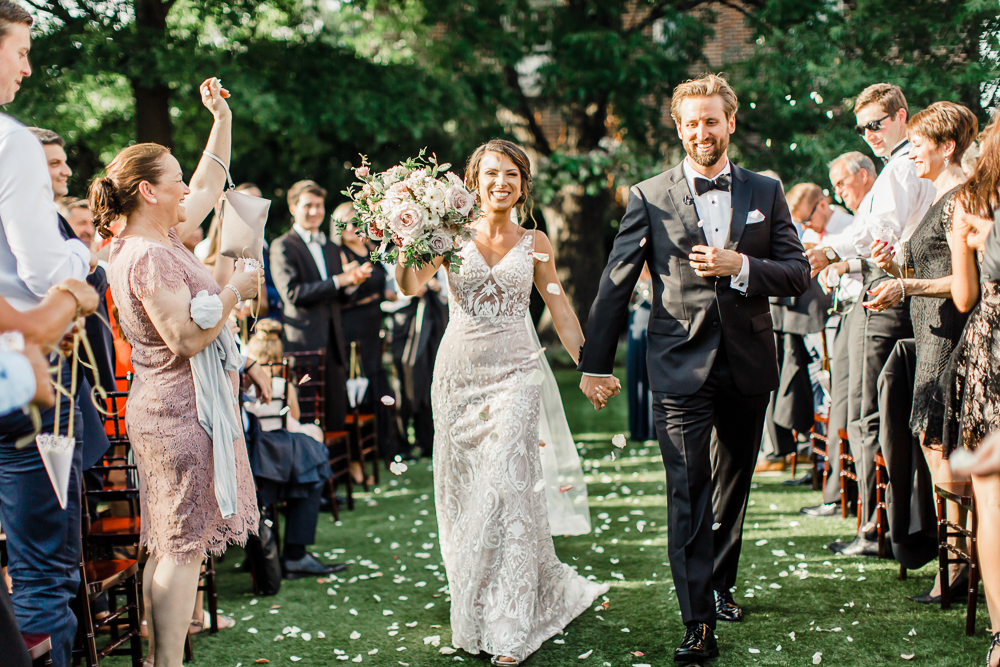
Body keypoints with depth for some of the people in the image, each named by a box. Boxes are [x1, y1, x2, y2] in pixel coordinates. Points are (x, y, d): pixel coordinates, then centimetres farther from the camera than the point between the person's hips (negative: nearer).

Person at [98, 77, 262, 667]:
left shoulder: (160, 238, 11)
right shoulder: (149, 257, -18)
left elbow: (210, 184, 24)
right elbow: (188, 337, -25)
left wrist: (222, 118, 23)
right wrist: (236, 289, -14)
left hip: (171, 409, 10)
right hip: (182, 413, -10)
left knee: (170, 545, 14)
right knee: (182, 545, -7)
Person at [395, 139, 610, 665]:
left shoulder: (534, 245, 6)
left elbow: (561, 312, 10)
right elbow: (411, 285, -12)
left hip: (513, 375, -1)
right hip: (458, 373, 1)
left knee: (505, 490, -11)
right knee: (461, 494, 8)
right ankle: (471, 611, 26)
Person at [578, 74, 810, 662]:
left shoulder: (766, 193, 6)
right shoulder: (648, 198, 0)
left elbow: (798, 273, 3)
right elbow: (616, 284, 1)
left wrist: (740, 267, -15)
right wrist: (596, 363, -2)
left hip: (749, 365, 3)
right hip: (681, 365, -3)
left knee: (734, 482, 17)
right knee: (689, 492, -8)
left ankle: (721, 584, 36)